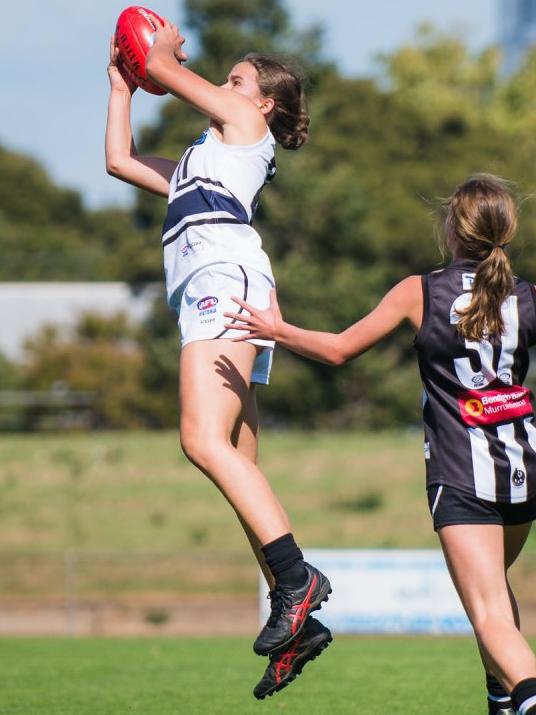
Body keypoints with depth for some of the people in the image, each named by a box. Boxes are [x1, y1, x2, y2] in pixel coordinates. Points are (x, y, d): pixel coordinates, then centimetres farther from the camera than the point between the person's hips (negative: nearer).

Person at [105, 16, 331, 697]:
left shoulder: (246, 128, 13)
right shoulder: (202, 161, 36)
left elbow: (164, 67, 12)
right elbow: (120, 160, 40)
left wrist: (163, 47, 33)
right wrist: (120, 84, 42)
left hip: (224, 272, -9)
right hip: (207, 294, 9)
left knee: (205, 441, -26)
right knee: (238, 469, 0)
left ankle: (296, 578, -35)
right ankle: (299, 622, -4)